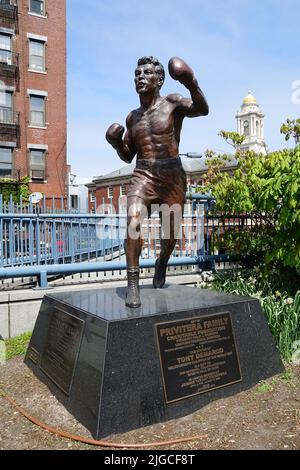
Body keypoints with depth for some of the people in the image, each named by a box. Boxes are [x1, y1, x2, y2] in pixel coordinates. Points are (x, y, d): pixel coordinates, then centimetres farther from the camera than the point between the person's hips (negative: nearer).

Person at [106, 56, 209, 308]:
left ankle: (162, 262, 39)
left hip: (172, 176, -2)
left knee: (171, 233, 6)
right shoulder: (133, 117, 15)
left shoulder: (172, 103, 2)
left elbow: (202, 110, -19)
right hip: (142, 176, 2)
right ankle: (133, 283, -14)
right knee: (133, 223, -22)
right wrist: (117, 144, 0)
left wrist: (192, 84, -37)